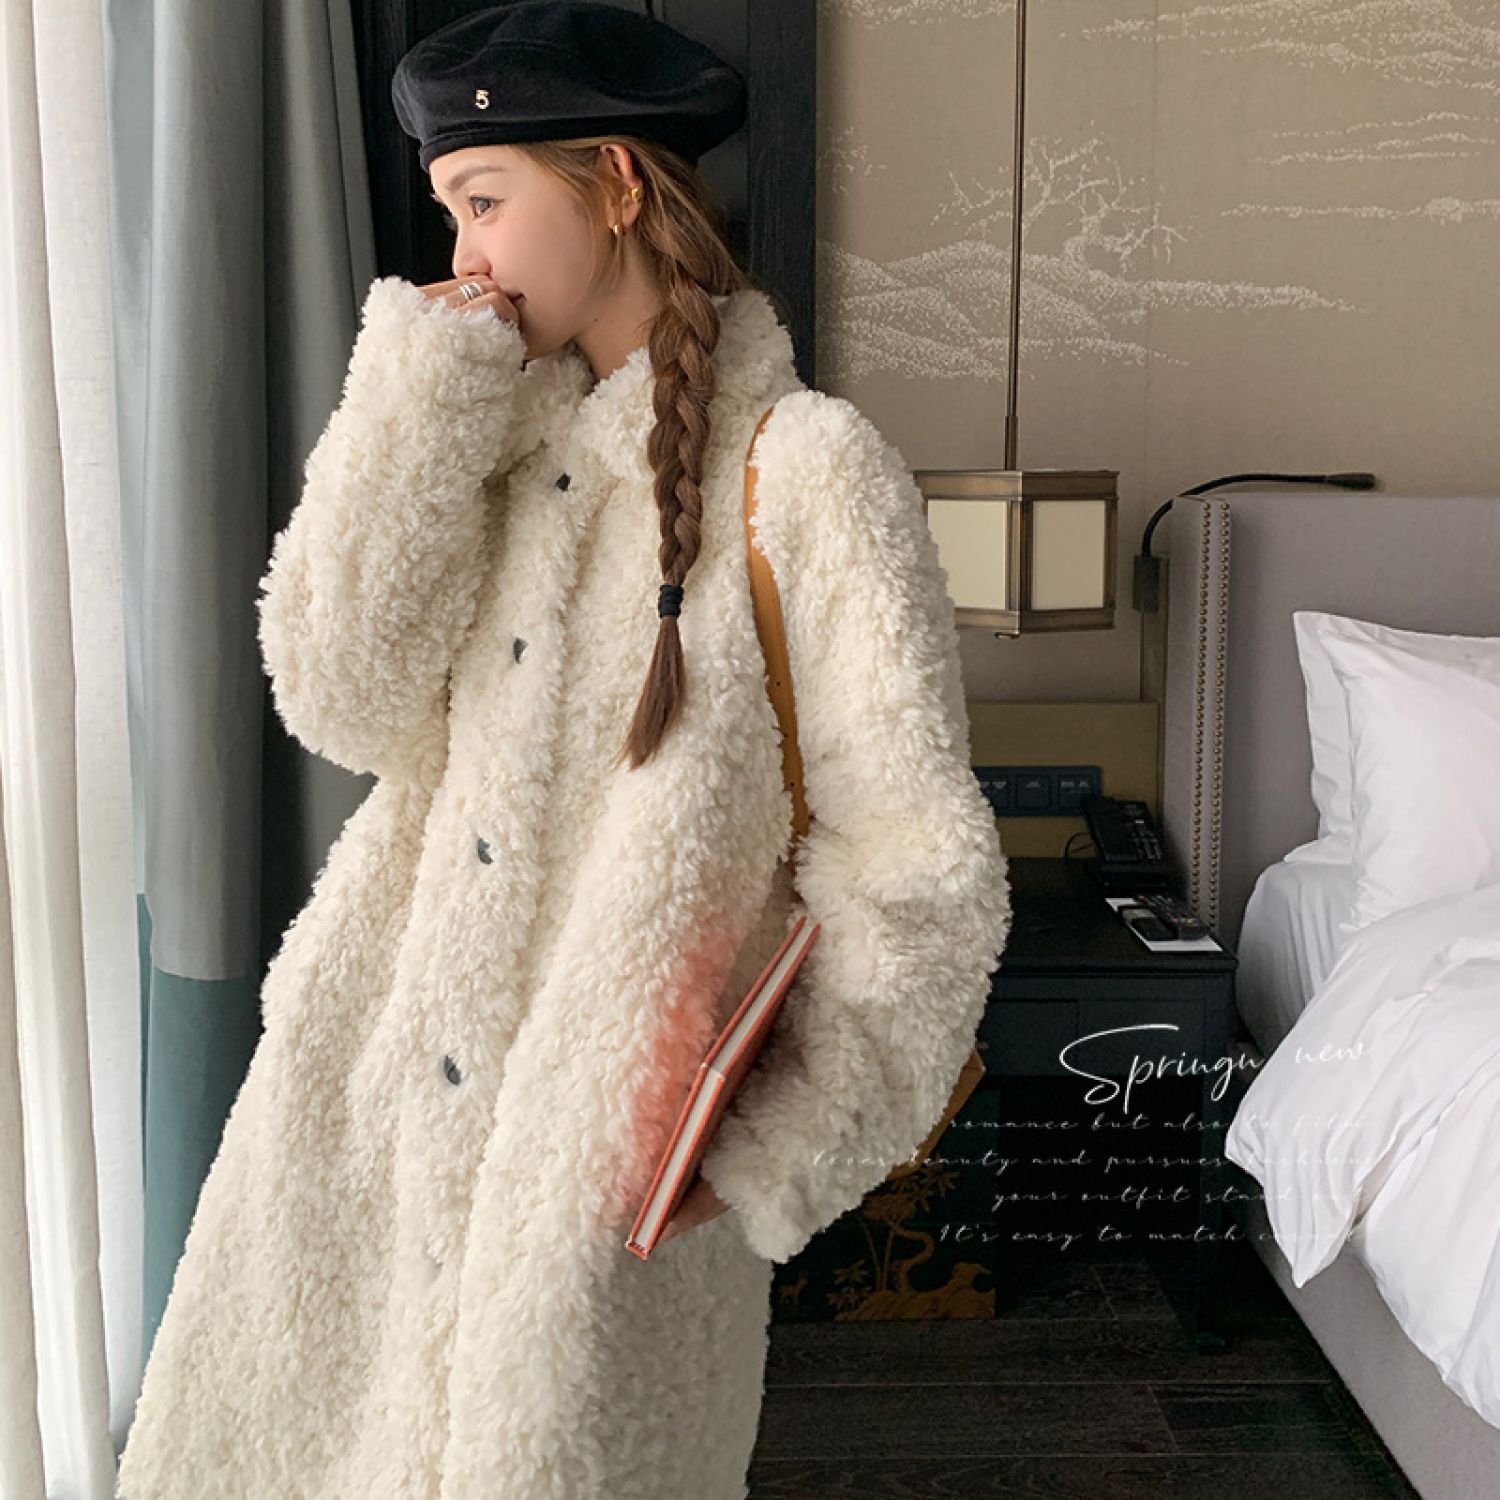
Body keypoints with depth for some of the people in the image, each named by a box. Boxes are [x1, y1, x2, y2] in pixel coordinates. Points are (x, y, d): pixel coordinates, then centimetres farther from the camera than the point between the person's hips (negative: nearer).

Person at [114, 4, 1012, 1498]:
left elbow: (915, 871, -12)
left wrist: (765, 1147, -12)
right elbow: (346, 702, -5)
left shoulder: (801, 467, -11)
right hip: (374, 1079, 6)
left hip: (597, 1141, -5)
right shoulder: (499, 429, 9)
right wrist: (422, 399, -8)